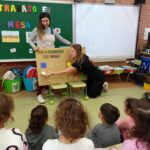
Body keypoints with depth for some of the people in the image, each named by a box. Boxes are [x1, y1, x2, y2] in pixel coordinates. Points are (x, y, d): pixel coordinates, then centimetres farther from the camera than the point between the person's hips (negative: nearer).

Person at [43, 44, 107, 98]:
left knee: (92, 95, -2)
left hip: (99, 77, -8)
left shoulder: (80, 62, -35)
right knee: (87, 91, 12)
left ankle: (103, 86, 16)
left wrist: (52, 73, -38)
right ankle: (98, 86, 28)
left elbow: (66, 71, -37)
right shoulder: (82, 56, -11)